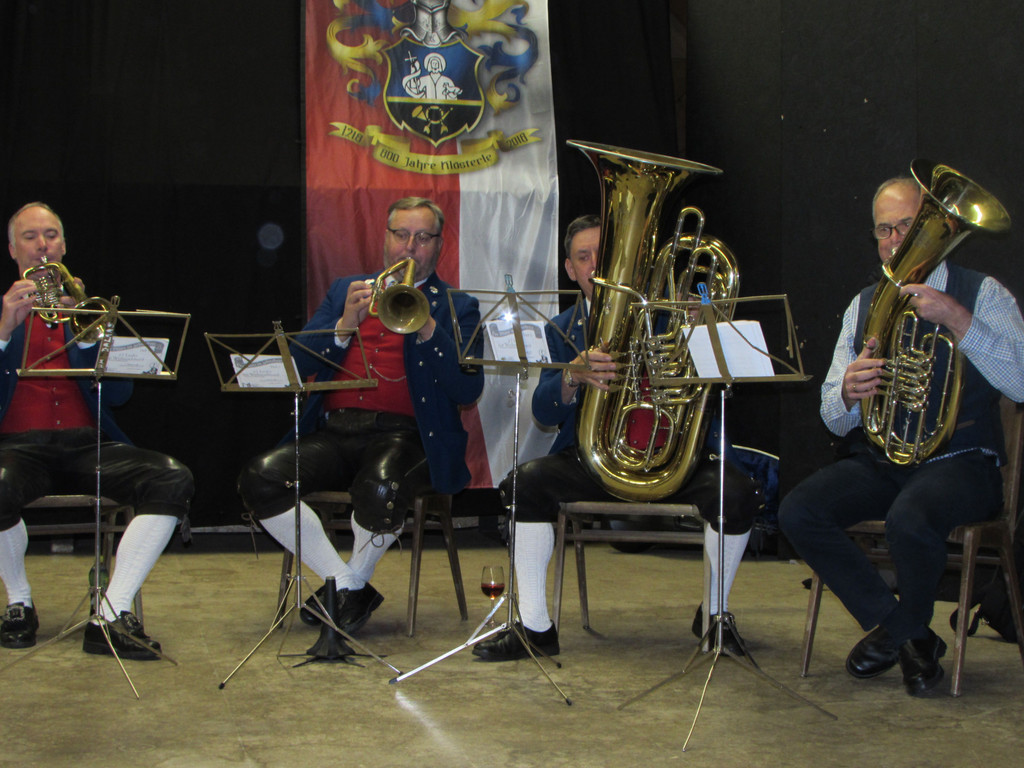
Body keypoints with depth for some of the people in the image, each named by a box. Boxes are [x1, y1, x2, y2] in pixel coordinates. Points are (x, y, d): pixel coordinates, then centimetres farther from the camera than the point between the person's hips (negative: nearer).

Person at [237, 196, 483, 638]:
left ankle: (356, 580, -4)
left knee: (380, 490, -37)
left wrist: (427, 329, -14)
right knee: (259, 479, -22)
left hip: (404, 433, -3)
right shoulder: (346, 291, 22)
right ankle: (342, 584, -7)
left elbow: (468, 391, -3)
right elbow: (300, 366, 9)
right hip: (335, 431, 4)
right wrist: (344, 325, -8)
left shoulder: (456, 308, 13)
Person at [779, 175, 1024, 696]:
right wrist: (848, 394, -17)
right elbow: (834, 419, 9)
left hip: (958, 462, -5)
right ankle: (909, 634, -4)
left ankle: (898, 629, -2)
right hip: (878, 460, 5)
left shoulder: (981, 295, 0)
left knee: (910, 519, -36)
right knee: (798, 513, -21)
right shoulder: (863, 307, 13)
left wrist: (956, 319, -27)